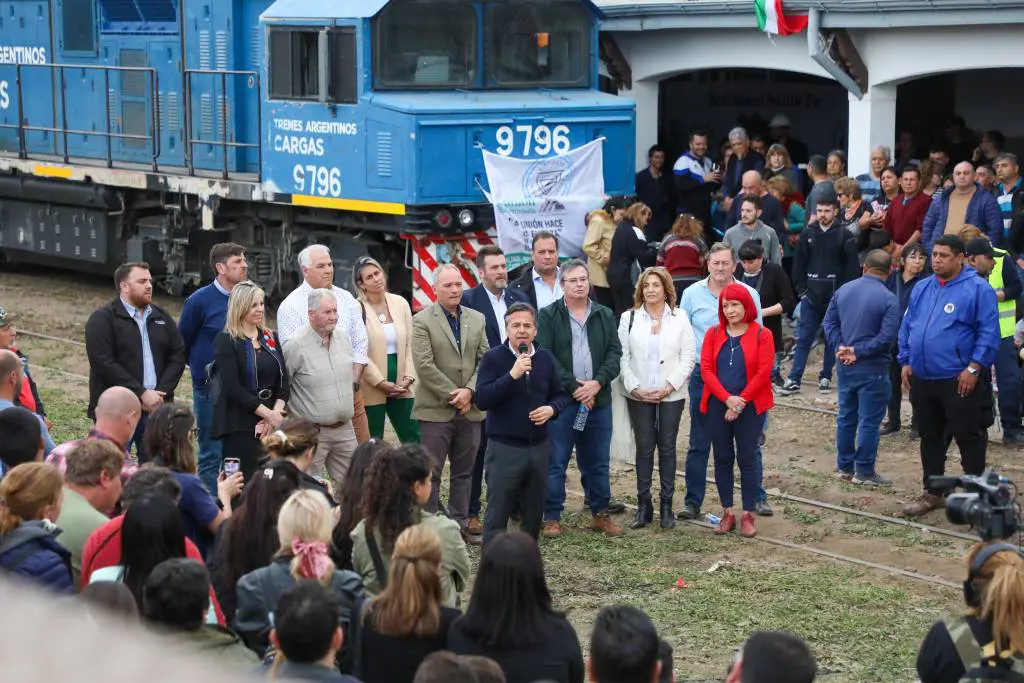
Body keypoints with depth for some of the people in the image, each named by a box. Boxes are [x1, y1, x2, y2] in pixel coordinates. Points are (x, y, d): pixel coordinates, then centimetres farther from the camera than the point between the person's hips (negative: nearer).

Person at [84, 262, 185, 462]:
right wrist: (141, 393, -17)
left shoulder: (162, 318, 15)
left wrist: (161, 392, -6)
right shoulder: (103, 319, -3)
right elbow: (104, 363, -13)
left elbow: (178, 355, 10)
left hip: (156, 407, 5)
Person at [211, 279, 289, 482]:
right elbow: (232, 388, -11)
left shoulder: (271, 338, 16)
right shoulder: (226, 342, -2)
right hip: (239, 426, -5)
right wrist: (268, 414, -13)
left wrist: (276, 414, -6)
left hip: (271, 425, 5)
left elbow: (284, 382, 11)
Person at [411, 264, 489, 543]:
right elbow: (424, 366, -12)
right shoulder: (422, 321, -5)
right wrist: (452, 395, -13)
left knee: (464, 472, 10)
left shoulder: (477, 319, 11)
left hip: (470, 408, 5)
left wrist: (469, 391, -10)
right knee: (430, 472, -2)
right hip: (436, 410, -5)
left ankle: (459, 524, 17)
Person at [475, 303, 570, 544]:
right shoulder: (493, 358, -7)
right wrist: (512, 375, -25)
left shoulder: (545, 359, 7)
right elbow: (482, 399, -16)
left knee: (535, 512, 13)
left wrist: (551, 409, -7)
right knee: (497, 514, -2)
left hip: (539, 445, 5)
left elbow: (560, 395, 16)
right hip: (504, 446, -5)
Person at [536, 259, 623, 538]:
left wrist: (597, 383, -10)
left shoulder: (605, 315, 12)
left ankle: (600, 513, 21)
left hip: (599, 400, 4)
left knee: (598, 462, 10)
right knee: (555, 462, 0)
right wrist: (573, 386, -13)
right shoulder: (549, 316, 0)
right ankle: (552, 517, 7)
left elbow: (614, 353, 6)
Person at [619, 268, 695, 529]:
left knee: (667, 447, 4)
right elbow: (623, 358, 1)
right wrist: (634, 387, -10)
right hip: (639, 395, 0)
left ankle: (667, 505, 10)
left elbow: (688, 356, -1)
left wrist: (669, 386, -10)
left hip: (671, 395, 0)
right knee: (644, 448, 2)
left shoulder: (680, 318, 3)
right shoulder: (629, 319, 5)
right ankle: (643, 505, 8)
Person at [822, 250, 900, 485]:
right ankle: (864, 471, 5)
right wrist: (859, 351, -15)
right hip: (872, 369, -6)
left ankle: (844, 466, 24)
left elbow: (829, 322, 3)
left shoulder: (843, 290, 3)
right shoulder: (888, 299, -14)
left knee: (846, 417, 16)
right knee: (869, 421, 2)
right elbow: (887, 336, -20)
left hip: (844, 366, 6)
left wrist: (839, 347, -6)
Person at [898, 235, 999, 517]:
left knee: (969, 438, 1)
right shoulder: (921, 289, 12)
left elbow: (989, 332, -12)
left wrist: (974, 368, -16)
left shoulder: (977, 289, -8)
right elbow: (907, 327, 18)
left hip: (960, 381, -6)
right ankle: (933, 493, 26)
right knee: (930, 438, 15)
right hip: (922, 379, 6)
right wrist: (906, 362, 9)